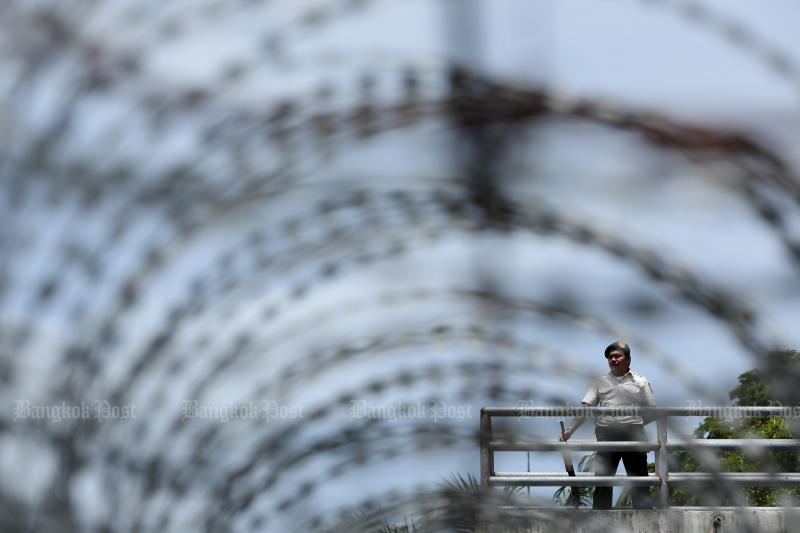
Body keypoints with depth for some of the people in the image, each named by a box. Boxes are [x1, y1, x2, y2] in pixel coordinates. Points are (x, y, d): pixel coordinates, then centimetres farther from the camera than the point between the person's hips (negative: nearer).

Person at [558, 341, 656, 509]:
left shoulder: (640, 382, 11)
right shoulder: (600, 381, 15)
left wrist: (635, 425, -2)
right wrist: (570, 430, -6)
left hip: (633, 434, -1)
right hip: (606, 435, 1)